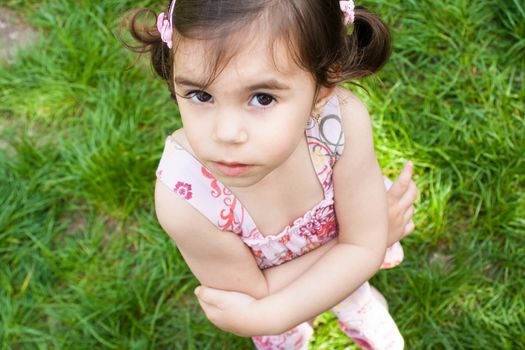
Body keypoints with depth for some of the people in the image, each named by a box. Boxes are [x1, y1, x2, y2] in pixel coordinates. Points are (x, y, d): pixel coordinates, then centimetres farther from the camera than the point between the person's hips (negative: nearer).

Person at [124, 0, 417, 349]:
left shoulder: (345, 122, -41)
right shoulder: (184, 198, -44)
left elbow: (363, 247, -27)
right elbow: (255, 290, -28)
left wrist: (266, 318, -35)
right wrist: (374, 229, -27)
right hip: (268, 285, 0)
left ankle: (360, 305, 71)